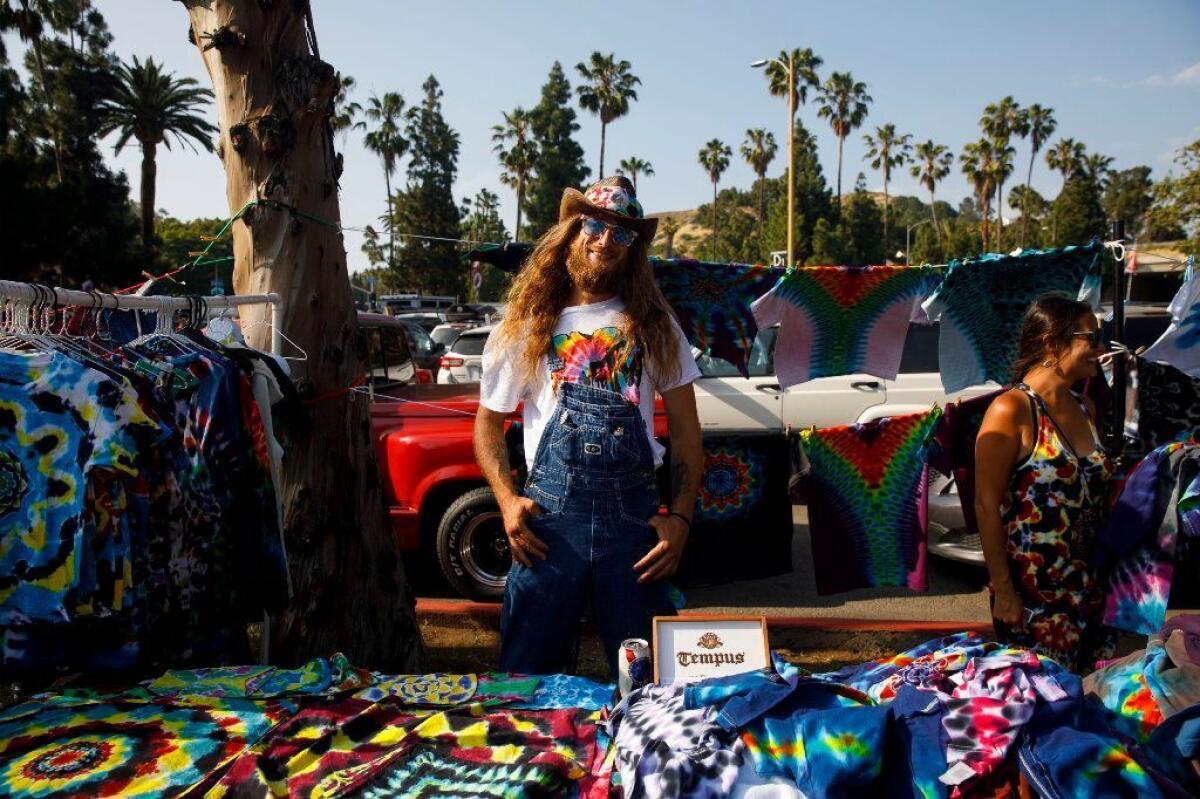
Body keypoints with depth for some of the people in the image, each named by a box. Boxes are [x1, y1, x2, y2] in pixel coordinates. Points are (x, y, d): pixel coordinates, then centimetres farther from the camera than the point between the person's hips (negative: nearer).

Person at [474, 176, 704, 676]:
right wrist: (508, 501, -1)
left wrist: (680, 517, -2)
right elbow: (488, 423, 14)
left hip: (633, 511, 1)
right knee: (527, 677, 7)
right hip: (550, 511, 0)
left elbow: (685, 430, 9)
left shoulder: (654, 325, 11)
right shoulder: (525, 328, 10)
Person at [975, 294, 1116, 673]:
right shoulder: (1012, 410, -13)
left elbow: (1094, 494, 18)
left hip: (1089, 593, 7)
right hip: (1033, 596, -7)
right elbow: (986, 506, -15)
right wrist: (1002, 590, -16)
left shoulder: (1085, 409, 11)